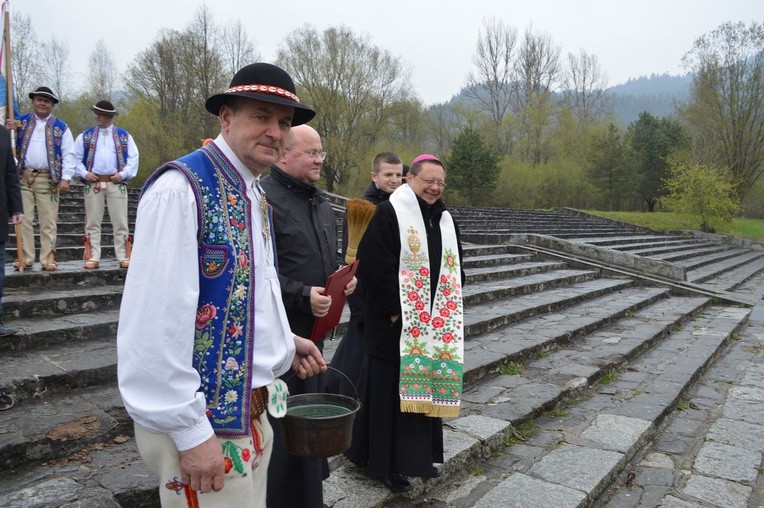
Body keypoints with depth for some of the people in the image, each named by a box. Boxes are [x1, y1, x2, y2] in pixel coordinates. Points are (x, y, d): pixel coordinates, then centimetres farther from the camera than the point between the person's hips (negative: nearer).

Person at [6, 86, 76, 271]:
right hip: (23, 177, 2)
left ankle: (48, 259, 4)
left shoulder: (61, 127, 7)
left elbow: (68, 155, 2)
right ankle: (26, 258, 9)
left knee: (48, 222, -1)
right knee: (23, 220, 3)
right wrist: (8, 131, -7)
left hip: (48, 180, -2)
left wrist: (65, 178, -8)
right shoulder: (20, 122, 13)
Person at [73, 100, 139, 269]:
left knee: (120, 222, 0)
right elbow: (76, 158, 10)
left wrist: (123, 174, -7)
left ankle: (123, 257, 6)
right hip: (93, 183, 1)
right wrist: (84, 173, -5)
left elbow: (133, 158, 5)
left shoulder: (124, 136, 9)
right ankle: (93, 257, 7)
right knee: (93, 222, 3)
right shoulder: (85, 136, 12)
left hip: (117, 183, -1)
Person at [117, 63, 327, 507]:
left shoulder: (253, 195, 9)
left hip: (251, 408, 9)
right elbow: (158, 319, -24)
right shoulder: (181, 189, -19)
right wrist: (191, 431, -21)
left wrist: (285, 341, 7)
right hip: (205, 420, -8)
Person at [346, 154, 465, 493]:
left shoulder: (445, 220, 12)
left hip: (434, 325, 7)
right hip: (395, 324, -7)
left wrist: (448, 311, 8)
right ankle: (387, 464, 17)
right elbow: (372, 266, -18)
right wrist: (394, 310, -18)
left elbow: (455, 270, 18)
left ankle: (420, 456, 32)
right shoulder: (389, 213, -11)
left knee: (426, 389, 15)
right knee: (391, 392, 2)